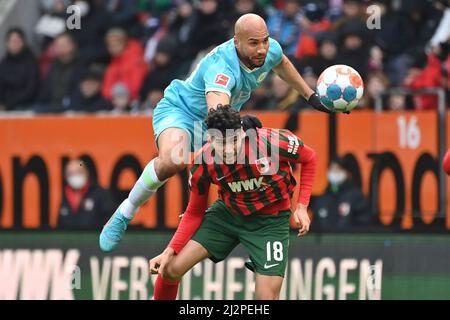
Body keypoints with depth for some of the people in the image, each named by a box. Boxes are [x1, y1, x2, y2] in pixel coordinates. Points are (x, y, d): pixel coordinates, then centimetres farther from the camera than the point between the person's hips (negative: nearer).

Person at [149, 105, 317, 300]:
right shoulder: (203, 165, -20)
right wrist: (170, 251, -15)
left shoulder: (271, 141, -30)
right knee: (171, 269, -6)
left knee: (267, 296, -17)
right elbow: (194, 213, -5)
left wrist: (302, 206, -12)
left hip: (270, 220, -2)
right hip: (228, 212, 2)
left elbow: (309, 158, -8)